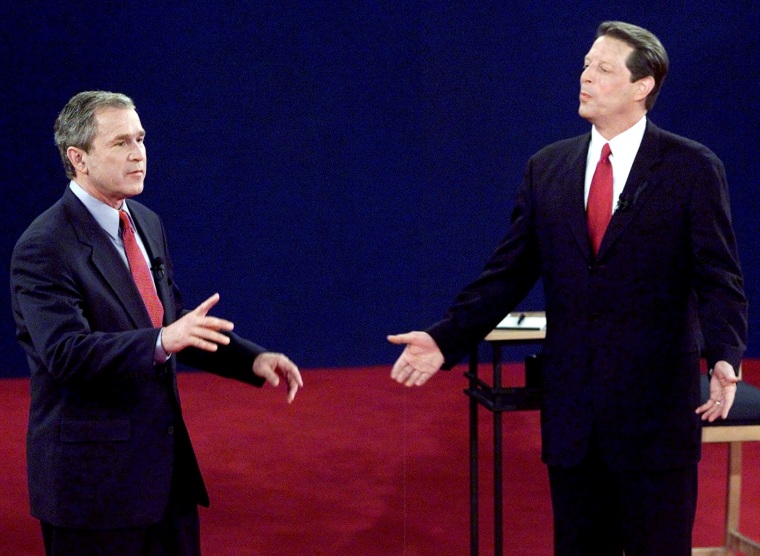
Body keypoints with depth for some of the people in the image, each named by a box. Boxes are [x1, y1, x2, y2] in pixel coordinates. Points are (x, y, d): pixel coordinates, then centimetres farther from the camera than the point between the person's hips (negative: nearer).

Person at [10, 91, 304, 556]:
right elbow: (65, 351, -27)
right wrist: (161, 342, -39)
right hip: (94, 478, -8)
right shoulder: (44, 248, -16)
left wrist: (251, 359, 4)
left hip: (167, 465, 8)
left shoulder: (148, 224, 10)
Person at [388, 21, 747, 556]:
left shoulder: (692, 168, -4)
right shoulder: (547, 168, 8)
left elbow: (720, 279, -9)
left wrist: (725, 357, -26)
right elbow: (508, 272, 7)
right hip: (570, 406, 4)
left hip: (656, 407, -3)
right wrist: (446, 339, -4)